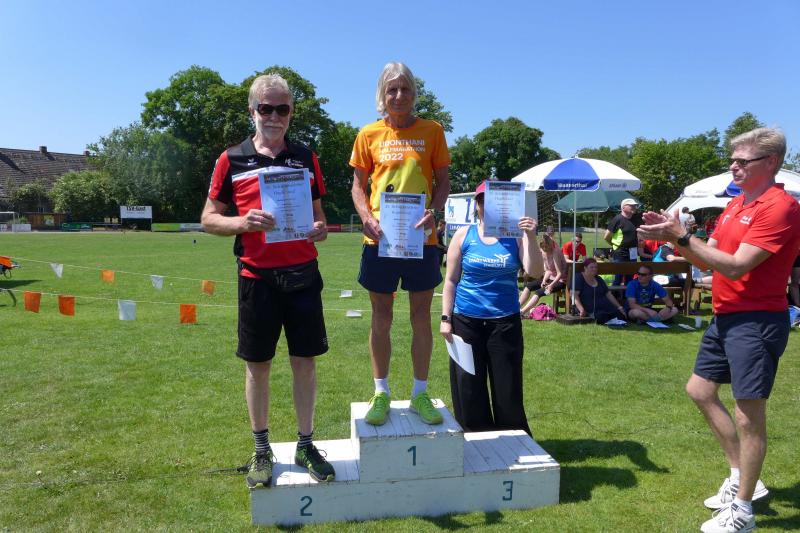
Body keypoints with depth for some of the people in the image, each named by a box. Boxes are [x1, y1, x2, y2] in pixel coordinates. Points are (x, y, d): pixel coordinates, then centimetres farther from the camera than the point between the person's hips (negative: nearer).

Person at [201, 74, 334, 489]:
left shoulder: (306, 158, 9)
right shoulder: (232, 160, 3)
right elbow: (209, 219, 5)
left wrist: (319, 229, -8)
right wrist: (243, 222, -16)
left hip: (302, 275, 2)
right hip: (257, 278, -1)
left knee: (304, 362, 6)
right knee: (257, 365, 8)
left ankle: (305, 446, 22)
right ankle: (262, 451, 25)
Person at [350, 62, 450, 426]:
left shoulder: (432, 131, 4)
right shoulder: (369, 134, 5)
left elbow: (443, 181, 6)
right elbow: (358, 185, 8)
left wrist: (433, 213, -13)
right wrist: (367, 218, -11)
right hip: (380, 238, 0)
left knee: (421, 317, 8)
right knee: (381, 319, 8)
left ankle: (420, 394, 22)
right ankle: (381, 393, 23)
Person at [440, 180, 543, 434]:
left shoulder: (515, 235, 0)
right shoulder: (464, 235, 1)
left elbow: (534, 271, -9)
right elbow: (451, 280, 3)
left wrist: (531, 238, -21)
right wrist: (445, 319, -1)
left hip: (506, 321, 0)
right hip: (467, 320, 1)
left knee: (507, 387, 7)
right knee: (469, 388, 8)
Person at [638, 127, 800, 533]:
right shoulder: (736, 204, 13)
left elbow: (736, 267, -24)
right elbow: (709, 258, 10)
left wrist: (681, 237, -27)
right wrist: (675, 235, -6)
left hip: (757, 322, -10)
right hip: (725, 317, 10)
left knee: (748, 415, -1)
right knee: (700, 390, 18)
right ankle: (741, 477, 32)